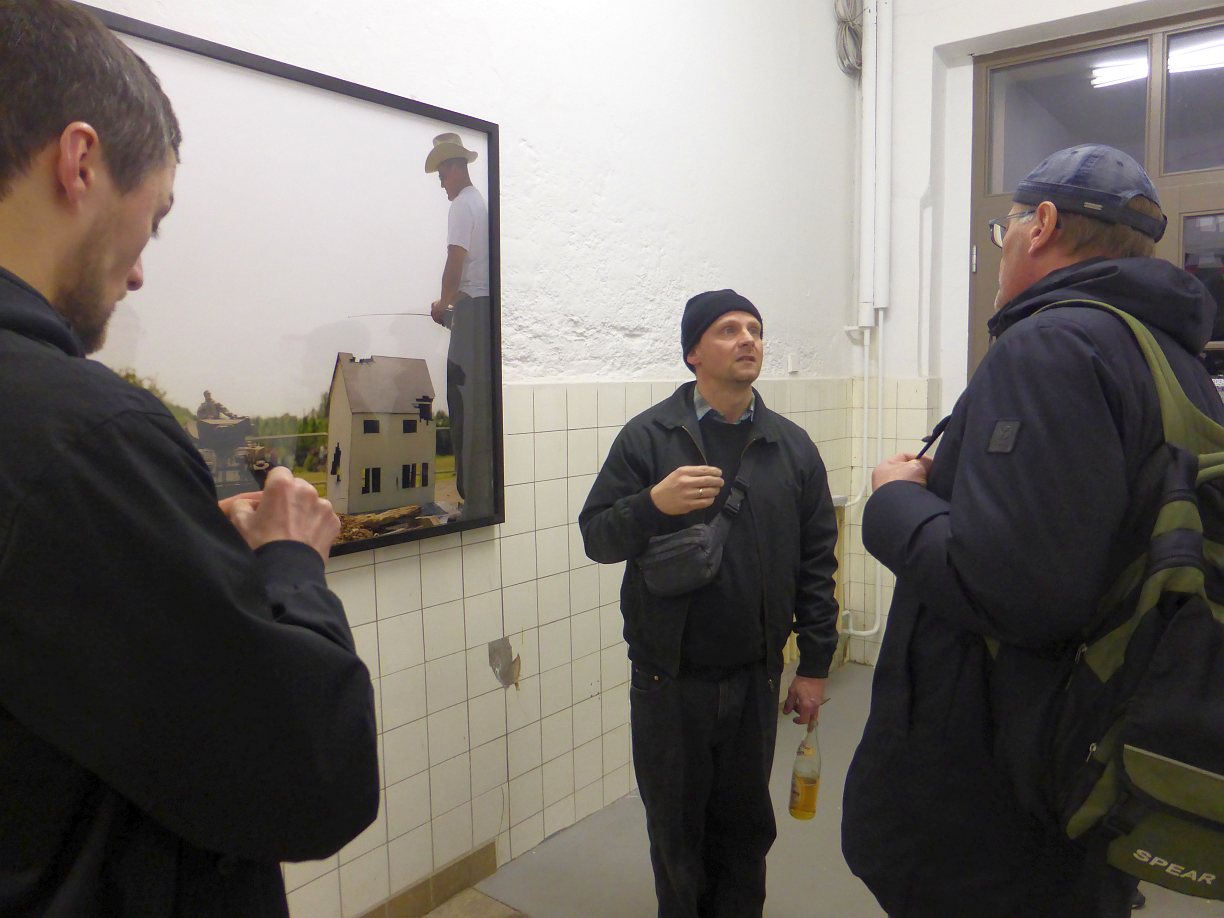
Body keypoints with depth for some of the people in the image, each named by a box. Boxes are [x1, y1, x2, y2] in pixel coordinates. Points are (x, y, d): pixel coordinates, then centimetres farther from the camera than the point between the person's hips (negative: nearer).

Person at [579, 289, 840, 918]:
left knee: (746, 827, 18)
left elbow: (816, 562, 5)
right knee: (675, 826, 15)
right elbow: (596, 536, -6)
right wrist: (653, 504, -25)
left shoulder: (792, 447, 3)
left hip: (755, 678, 2)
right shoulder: (648, 436, -4)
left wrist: (814, 665, 3)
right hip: (669, 680, -1)